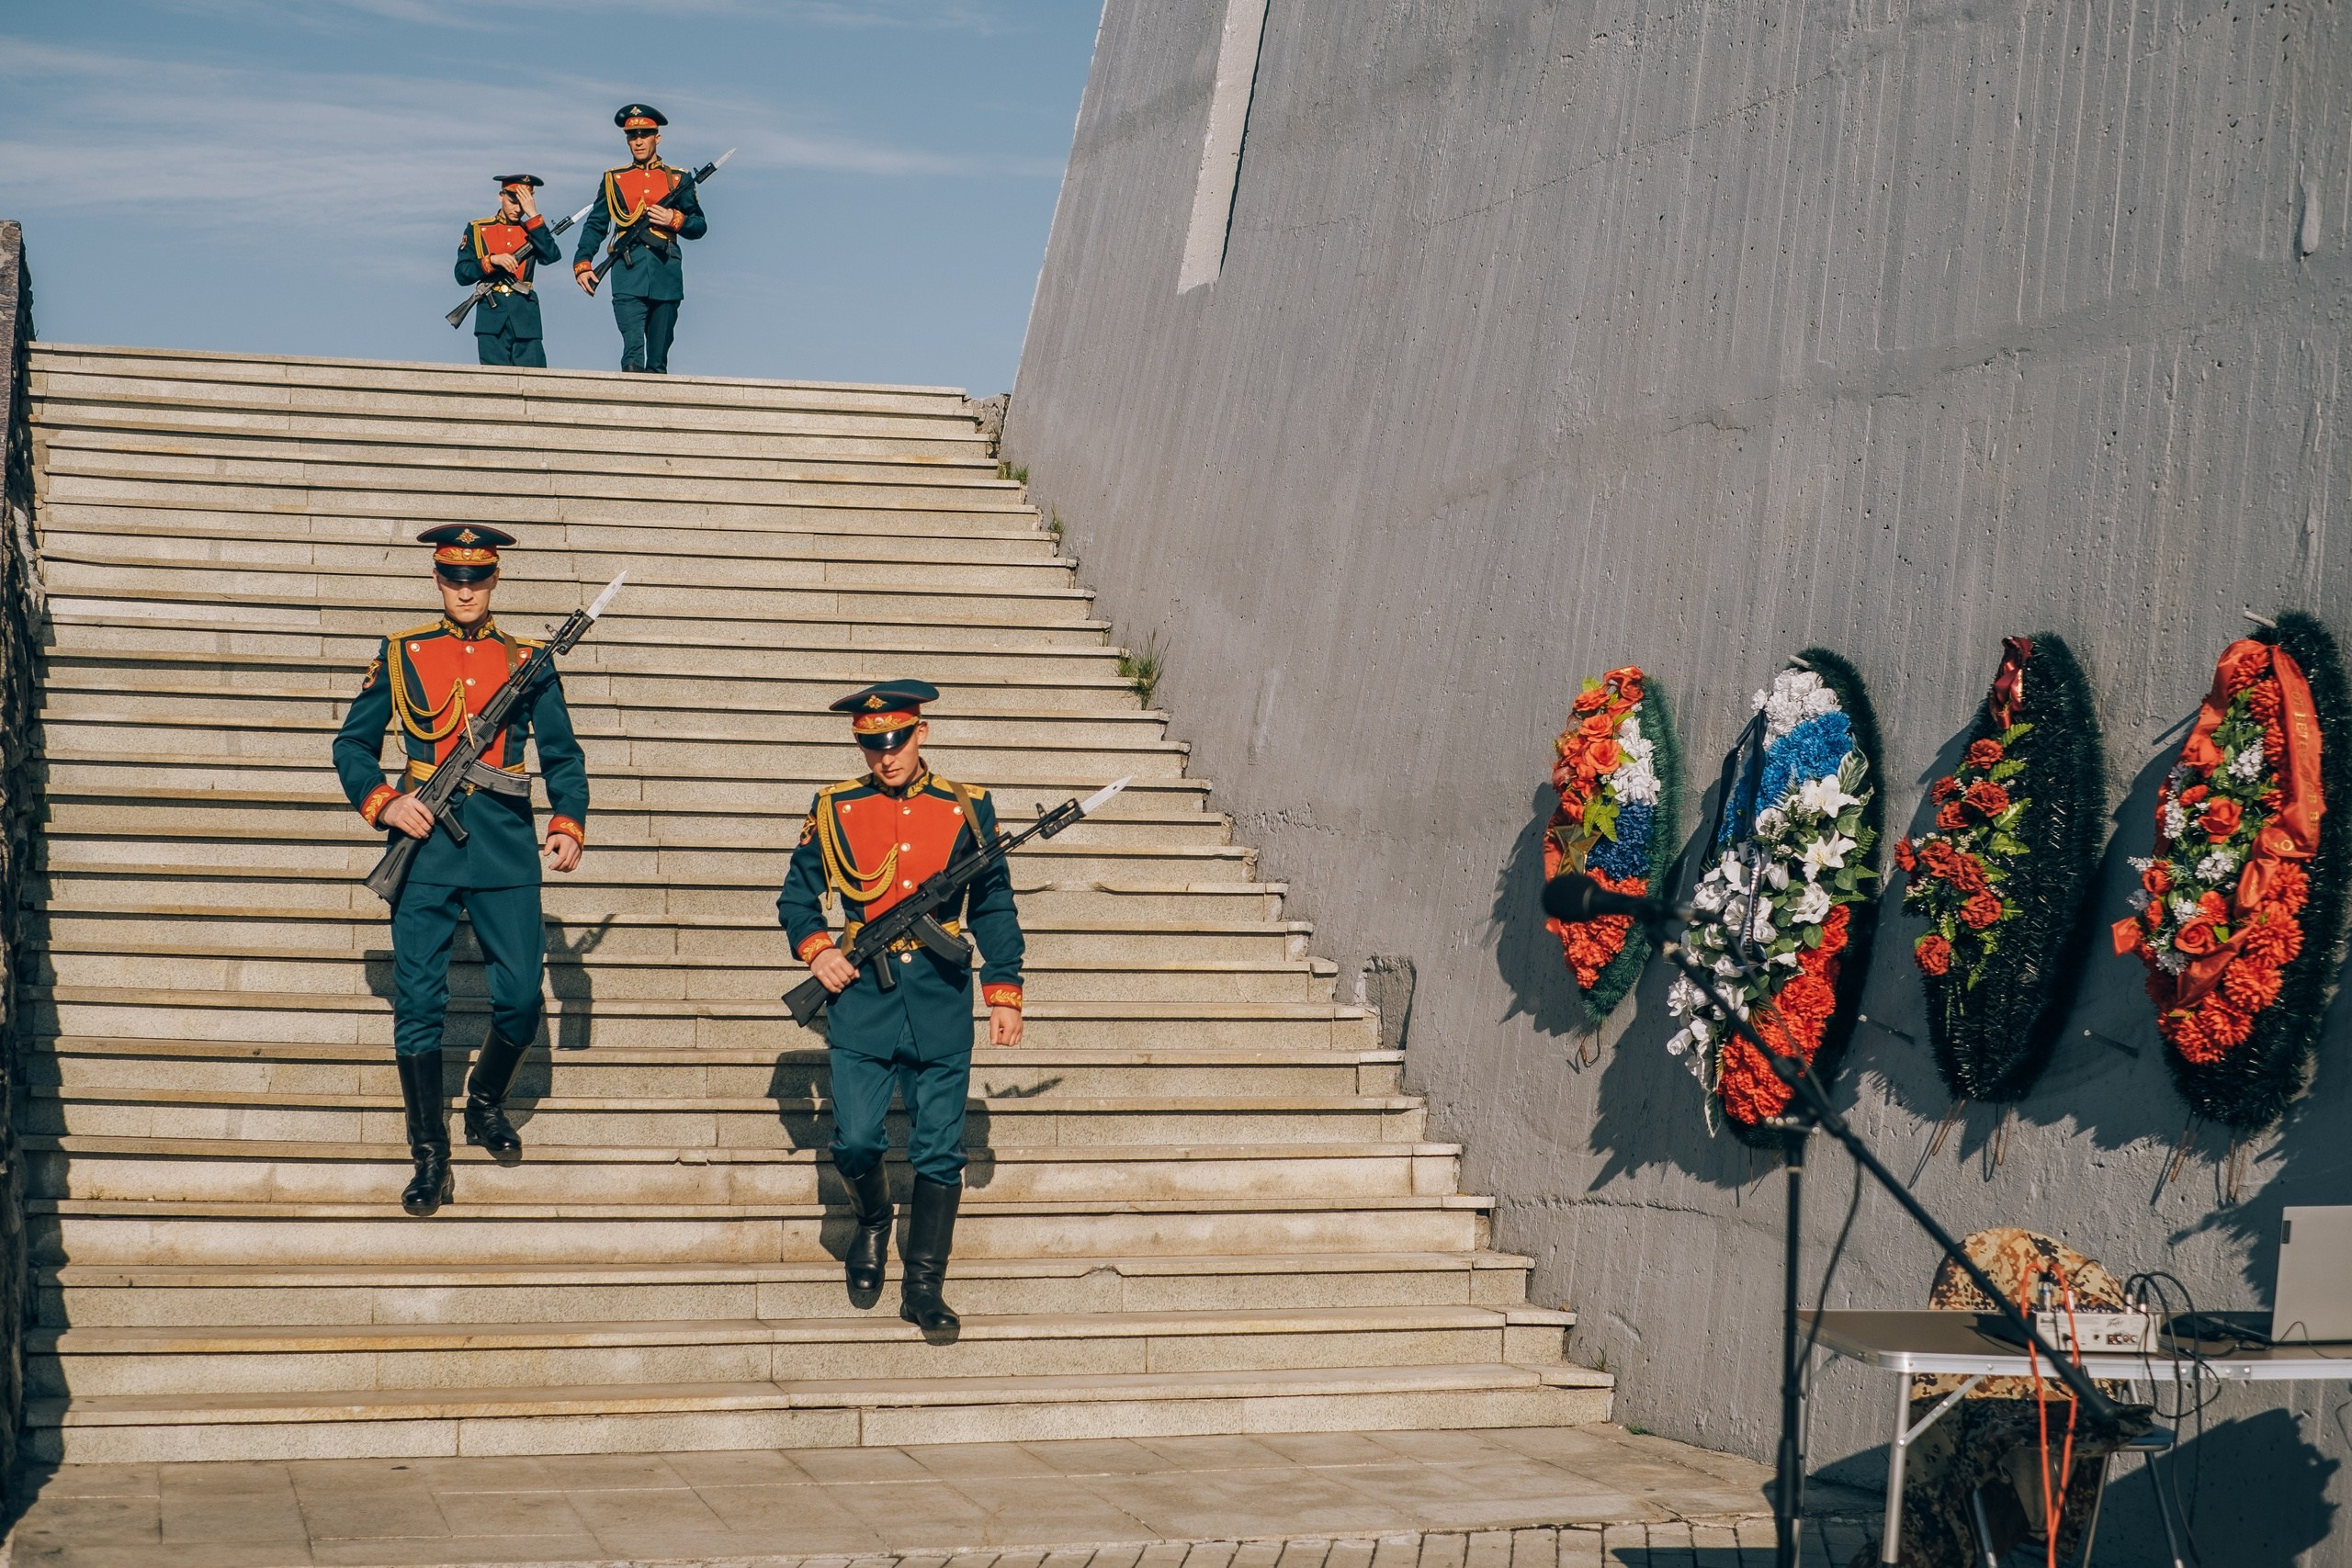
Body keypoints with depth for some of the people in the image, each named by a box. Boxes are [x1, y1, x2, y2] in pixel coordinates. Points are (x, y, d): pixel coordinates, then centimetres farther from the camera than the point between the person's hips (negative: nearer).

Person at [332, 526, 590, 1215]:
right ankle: (430, 1157, 6)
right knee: (419, 1004, -3)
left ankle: (486, 1104, 28)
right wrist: (382, 802, -8)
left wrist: (568, 823, -5)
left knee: (521, 997, -1)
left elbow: (563, 755, 11)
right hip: (425, 844, -1)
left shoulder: (526, 660, 8)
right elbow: (352, 744, 9)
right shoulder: (401, 654, 7)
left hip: (505, 847, 1)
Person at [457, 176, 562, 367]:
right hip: (492, 314, -1)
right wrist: (493, 260, -11)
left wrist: (533, 215, -6)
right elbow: (462, 274, 4)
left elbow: (552, 256, -6)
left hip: (525, 316, 1)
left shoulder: (532, 230, 16)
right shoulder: (477, 229, 12)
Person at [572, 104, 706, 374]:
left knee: (659, 358, 2)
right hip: (629, 272, -1)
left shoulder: (678, 178, 15)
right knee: (633, 349, -17)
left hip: (667, 273, 1)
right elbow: (595, 225, 11)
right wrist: (582, 264, -2)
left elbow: (700, 226, 15)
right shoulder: (614, 179, 15)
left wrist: (675, 220, -6)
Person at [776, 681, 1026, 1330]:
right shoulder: (834, 809, 4)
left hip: (941, 997, 0)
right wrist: (816, 952, -5)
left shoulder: (967, 809, 4)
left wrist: (1003, 994, 4)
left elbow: (995, 909, 8)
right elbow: (797, 896, 13)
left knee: (938, 1152, 0)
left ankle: (923, 1288, 10)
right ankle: (872, 1222, 27)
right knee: (855, 1141, -5)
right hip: (862, 994, 0)